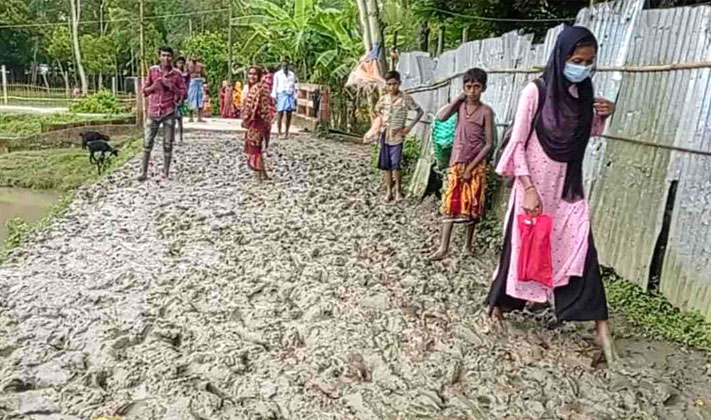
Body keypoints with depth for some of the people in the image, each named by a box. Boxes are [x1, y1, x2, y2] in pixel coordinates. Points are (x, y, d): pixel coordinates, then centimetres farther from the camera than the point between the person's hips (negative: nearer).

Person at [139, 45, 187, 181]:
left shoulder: (176, 74, 0)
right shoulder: (152, 70, 4)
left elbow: (184, 93, 1)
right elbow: (145, 91, 9)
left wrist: (171, 86, -13)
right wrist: (154, 85, -10)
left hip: (169, 113, -1)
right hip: (153, 112, 1)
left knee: (168, 144, 2)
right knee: (147, 143, -1)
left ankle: (165, 174, 11)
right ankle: (143, 172, 6)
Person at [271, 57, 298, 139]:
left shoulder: (292, 74, 13)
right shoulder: (277, 74, 6)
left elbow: (294, 87, 16)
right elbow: (275, 86, 6)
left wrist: (295, 98, 10)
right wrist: (274, 97, -3)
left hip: (290, 95, 3)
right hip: (281, 95, -3)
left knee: (289, 115, 0)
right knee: (280, 114, -9)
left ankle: (286, 133, 8)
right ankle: (279, 133, -6)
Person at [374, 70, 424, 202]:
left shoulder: (406, 98, -8)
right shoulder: (383, 98, 3)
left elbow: (420, 111, -2)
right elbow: (376, 111, 23)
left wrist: (409, 127, -7)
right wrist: (381, 119, 5)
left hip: (397, 136, -4)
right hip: (385, 135, 4)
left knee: (396, 165, -7)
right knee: (386, 165, 7)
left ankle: (398, 190, 10)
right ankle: (389, 191, 17)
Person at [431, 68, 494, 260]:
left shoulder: (486, 111, -7)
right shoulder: (460, 105, 3)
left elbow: (489, 144, -9)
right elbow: (441, 117, -15)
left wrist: (471, 167, -13)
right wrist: (458, 99, -9)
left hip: (476, 165, -2)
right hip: (457, 162, 2)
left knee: (472, 204, 7)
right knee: (450, 203, -1)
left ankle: (468, 244, 22)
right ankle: (443, 247, 0)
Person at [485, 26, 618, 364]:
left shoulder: (583, 95, 5)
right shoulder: (536, 92, -12)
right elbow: (517, 144, -12)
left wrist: (602, 117, 0)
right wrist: (528, 188, -19)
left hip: (568, 189, 4)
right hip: (535, 186, -4)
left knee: (582, 251, -1)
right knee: (521, 247, 7)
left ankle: (601, 328, 5)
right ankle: (499, 305, 28)